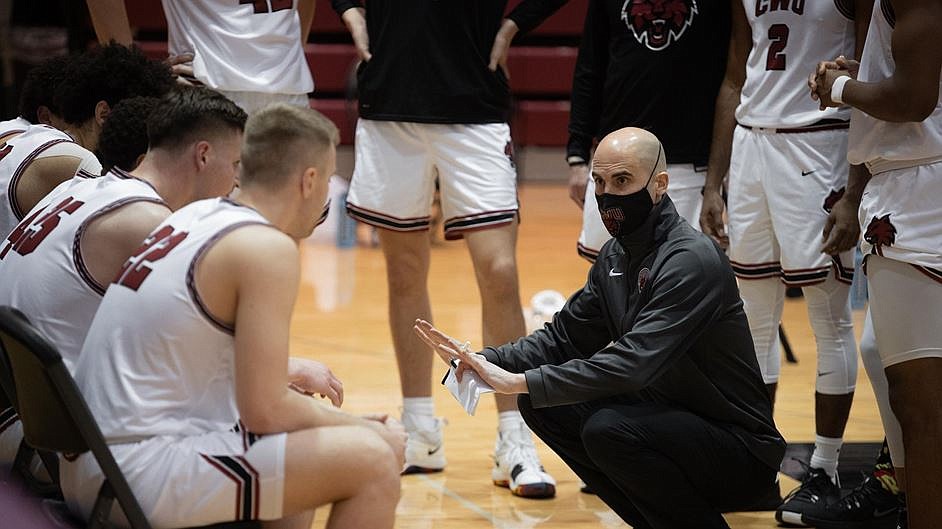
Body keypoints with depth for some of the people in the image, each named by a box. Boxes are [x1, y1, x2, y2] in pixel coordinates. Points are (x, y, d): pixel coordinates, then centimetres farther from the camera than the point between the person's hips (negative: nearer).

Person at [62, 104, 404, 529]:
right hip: (147, 475, -10)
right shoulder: (269, 249, -12)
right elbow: (264, 412, -15)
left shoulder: (196, 217, 13)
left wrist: (282, 373, 33)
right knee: (374, 460, -8)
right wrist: (362, 429, 0)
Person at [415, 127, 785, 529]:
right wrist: (485, 361, -7)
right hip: (670, 423, 9)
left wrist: (522, 382, -33)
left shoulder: (692, 261, -22)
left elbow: (634, 362, -31)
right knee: (542, 405, 0)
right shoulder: (616, 256, 7)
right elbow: (565, 337, 12)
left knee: (608, 429, -31)